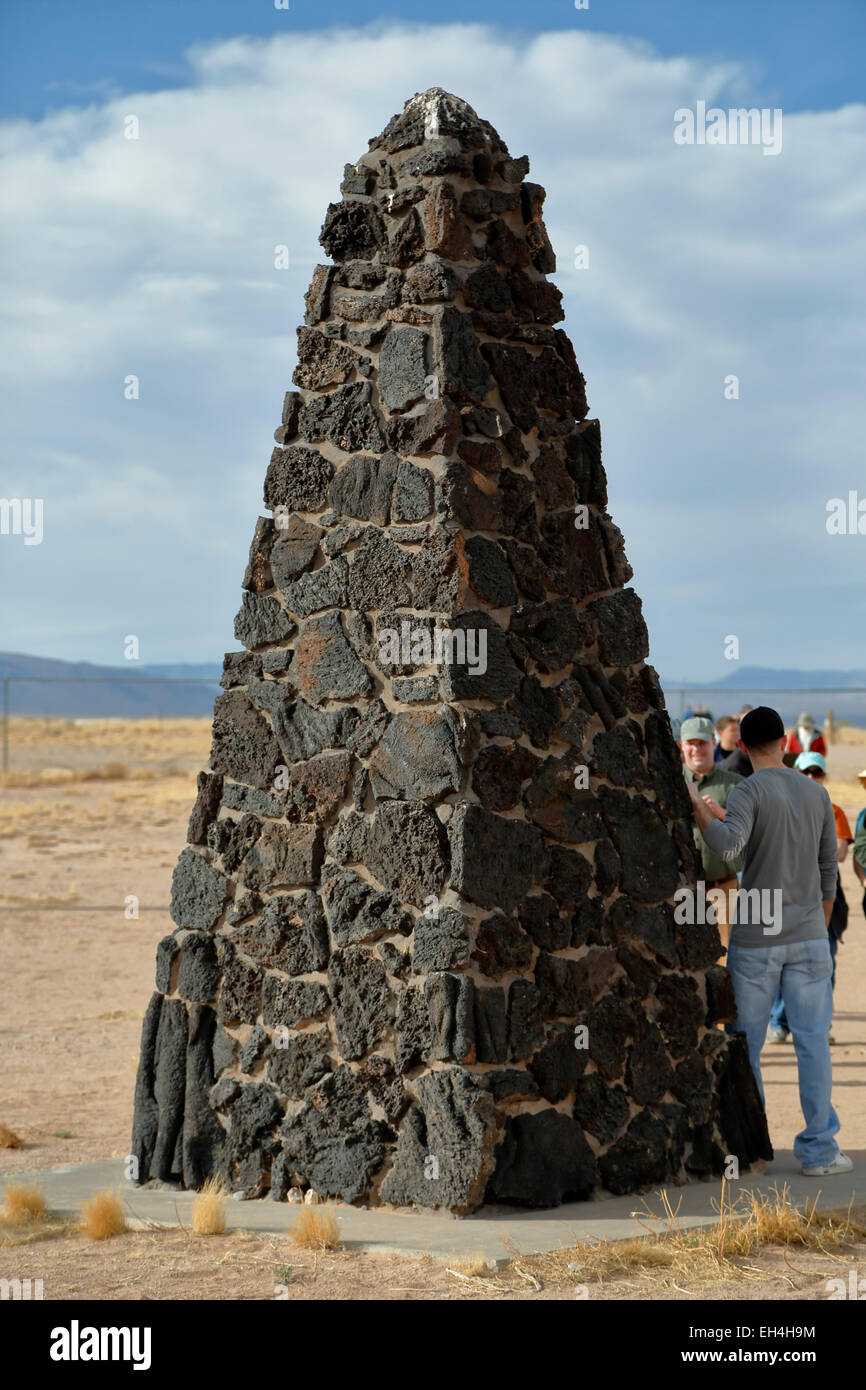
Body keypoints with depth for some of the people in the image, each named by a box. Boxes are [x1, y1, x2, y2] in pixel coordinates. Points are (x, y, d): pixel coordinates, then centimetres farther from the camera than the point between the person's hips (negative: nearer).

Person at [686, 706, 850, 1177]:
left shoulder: (749, 791, -9)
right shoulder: (816, 793, 7)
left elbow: (727, 846, -28)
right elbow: (828, 872, 13)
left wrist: (696, 803, -15)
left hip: (755, 939, -3)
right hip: (808, 940, 3)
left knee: (747, 1042, 7)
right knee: (813, 1041, 3)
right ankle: (819, 1148, 1)